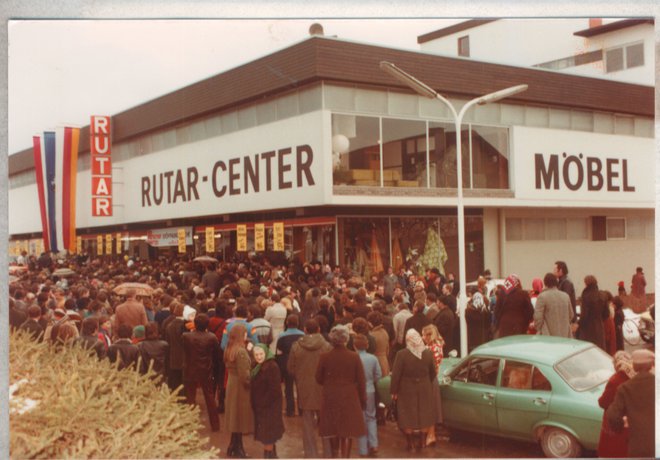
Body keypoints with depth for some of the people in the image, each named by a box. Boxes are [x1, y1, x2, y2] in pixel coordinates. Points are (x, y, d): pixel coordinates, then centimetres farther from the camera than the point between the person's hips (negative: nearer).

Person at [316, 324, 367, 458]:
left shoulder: (324, 357, -10)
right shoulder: (354, 357, -12)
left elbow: (319, 379, -1)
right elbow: (361, 381, -6)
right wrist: (363, 400, 5)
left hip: (330, 397, 2)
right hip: (349, 397, -2)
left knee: (333, 427, 19)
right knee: (348, 430, 7)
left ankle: (335, 454, 35)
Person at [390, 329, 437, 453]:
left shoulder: (402, 354, -18)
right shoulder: (428, 353, -6)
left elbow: (396, 374, -15)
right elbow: (433, 373, 6)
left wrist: (394, 391, -5)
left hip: (407, 391, -3)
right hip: (424, 390, 3)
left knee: (408, 417, 9)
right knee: (424, 416, 15)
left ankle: (412, 445, 15)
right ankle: (421, 442, 23)